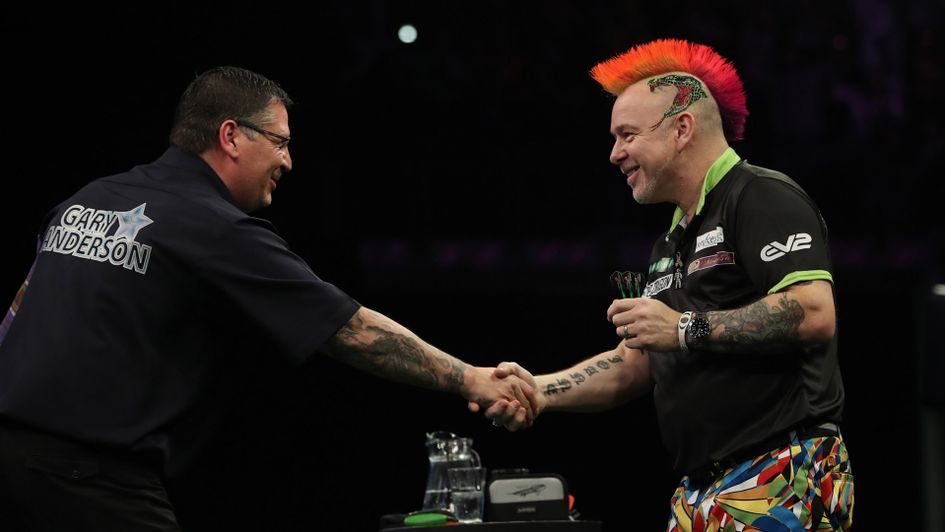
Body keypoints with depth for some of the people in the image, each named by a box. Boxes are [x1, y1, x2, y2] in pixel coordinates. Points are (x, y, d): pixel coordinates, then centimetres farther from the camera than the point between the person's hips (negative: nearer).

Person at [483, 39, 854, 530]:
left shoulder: (763, 198, -6)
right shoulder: (672, 245, 24)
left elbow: (815, 314, -21)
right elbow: (634, 367, 24)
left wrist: (686, 329, -16)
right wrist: (540, 391, 9)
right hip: (700, 490, 9)